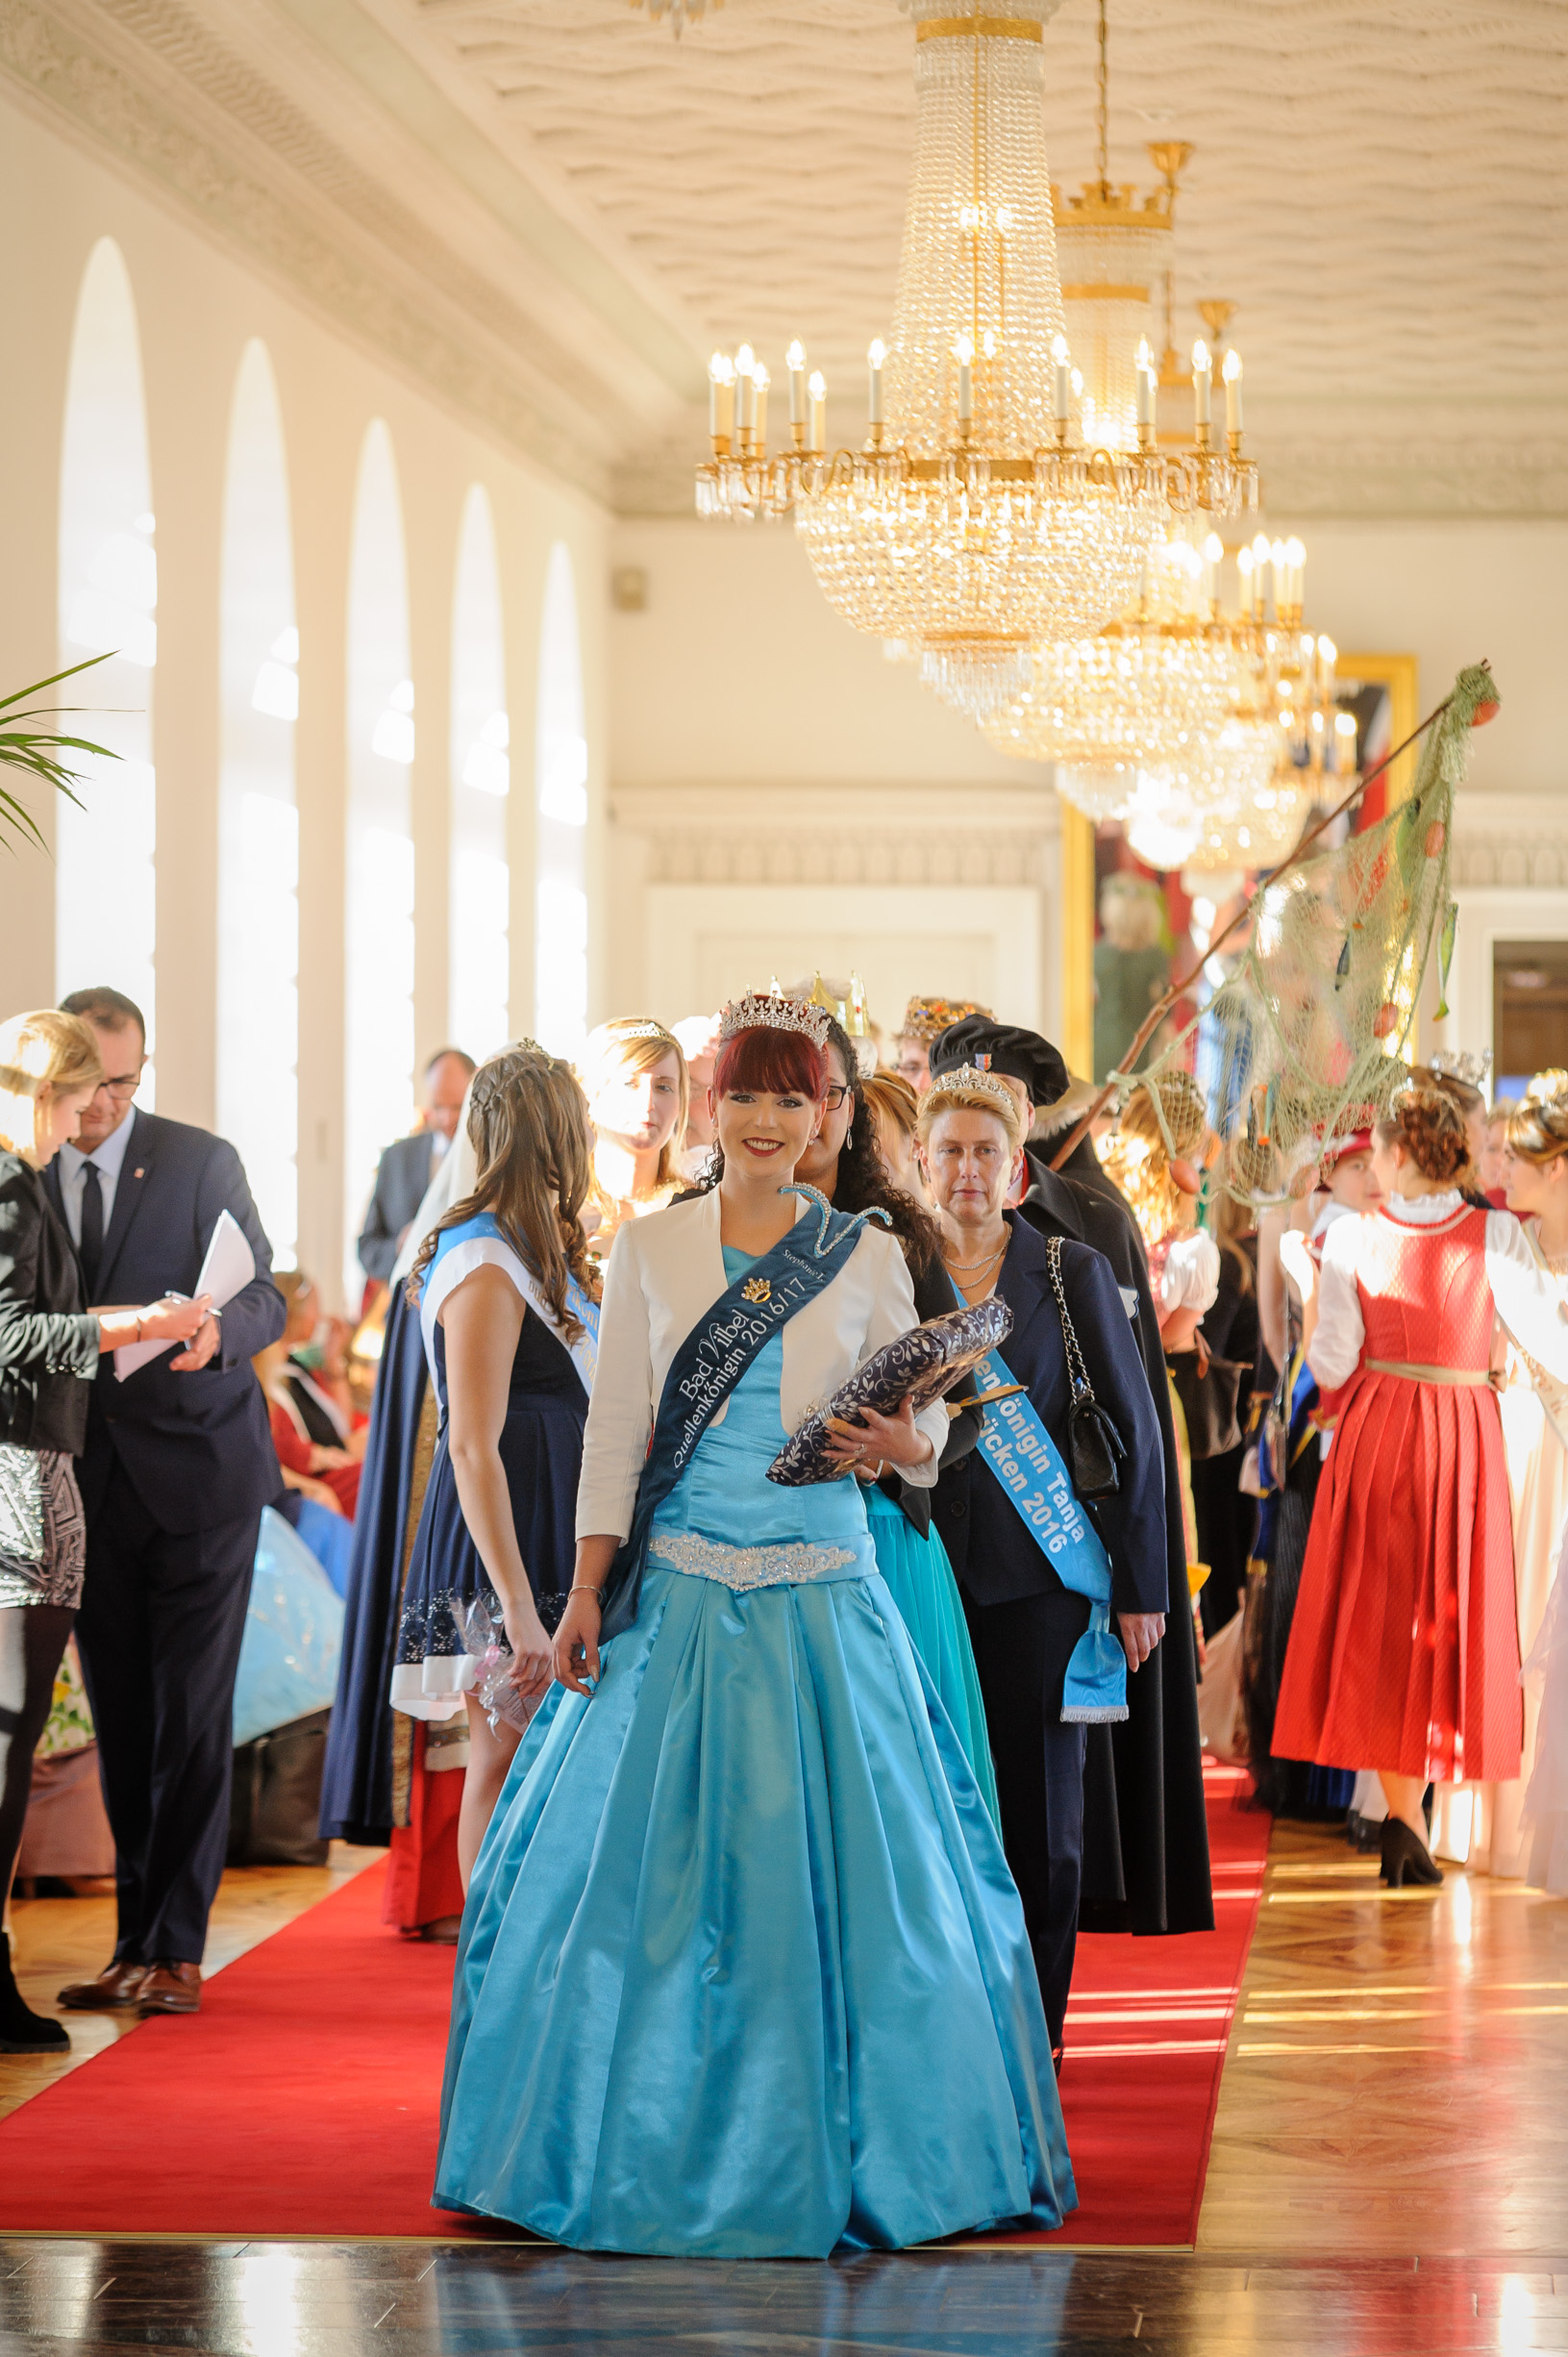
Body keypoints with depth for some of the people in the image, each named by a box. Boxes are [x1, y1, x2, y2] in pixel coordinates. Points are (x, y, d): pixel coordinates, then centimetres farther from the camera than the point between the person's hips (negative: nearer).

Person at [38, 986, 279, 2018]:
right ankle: (139, 1941, 14)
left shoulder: (202, 1162, -2)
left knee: (192, 1713, -4)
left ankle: (175, 1946, 1)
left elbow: (265, 1295, -4)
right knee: (121, 1721, 7)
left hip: (196, 1469, -3)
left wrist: (219, 1331, -26)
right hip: (89, 1483, 3)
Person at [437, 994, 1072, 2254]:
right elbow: (616, 1433, 6)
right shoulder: (650, 1250, 7)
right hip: (678, 1599, 1)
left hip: (821, 1600, -1)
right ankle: (654, 2150, 12)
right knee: (651, 1866, 1)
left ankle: (839, 2151, 8)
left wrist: (905, 1444, -20)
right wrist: (585, 1593, -1)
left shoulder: (867, 1253, 5)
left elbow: (924, 1423, 4)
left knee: (835, 1862, -2)